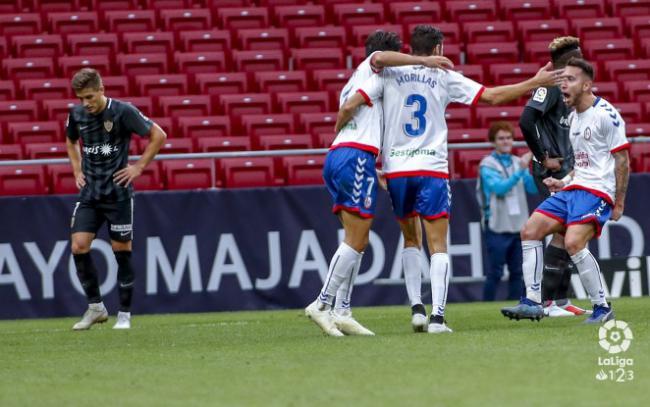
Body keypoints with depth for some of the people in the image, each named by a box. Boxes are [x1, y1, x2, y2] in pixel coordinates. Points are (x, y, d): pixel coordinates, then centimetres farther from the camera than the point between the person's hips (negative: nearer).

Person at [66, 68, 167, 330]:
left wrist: (139, 167, -7)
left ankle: (125, 314, 11)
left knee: (121, 251, 0)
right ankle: (95, 307, 6)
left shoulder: (123, 111, -11)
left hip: (117, 192, -4)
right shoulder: (76, 114, 3)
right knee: (79, 246, -8)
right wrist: (78, 171, 13)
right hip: (89, 192, 4)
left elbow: (158, 136, -4)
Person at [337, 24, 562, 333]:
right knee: (438, 245, 0)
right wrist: (535, 83, 12)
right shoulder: (445, 78, 2)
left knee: (410, 240, 19)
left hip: (396, 170, 2)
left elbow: (351, 105, -6)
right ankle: (437, 316, -13)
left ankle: (416, 308, 7)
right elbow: (491, 96, 4)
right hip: (432, 169, -2)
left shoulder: (388, 74, 3)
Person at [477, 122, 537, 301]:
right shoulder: (487, 165, -5)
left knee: (517, 272, 7)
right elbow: (499, 188, -19)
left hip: (519, 226, 5)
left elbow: (533, 188, 5)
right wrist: (520, 171, -29)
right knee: (495, 273, -4)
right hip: (497, 226, -5)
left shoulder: (518, 162, 11)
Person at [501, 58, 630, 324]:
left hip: (597, 191, -9)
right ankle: (532, 303, 1)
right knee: (530, 231, -1)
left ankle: (602, 308, -13)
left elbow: (622, 161, -11)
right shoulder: (573, 117, 15)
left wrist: (619, 204, -12)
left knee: (574, 242, -27)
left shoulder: (606, 114, -12)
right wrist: (564, 182, 13)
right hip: (572, 189, 9)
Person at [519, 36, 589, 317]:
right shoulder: (550, 85, -13)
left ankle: (561, 300, 15)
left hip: (567, 170, 9)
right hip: (553, 170, -9)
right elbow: (527, 121, -23)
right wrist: (543, 157, -17)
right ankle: (546, 301, -8)